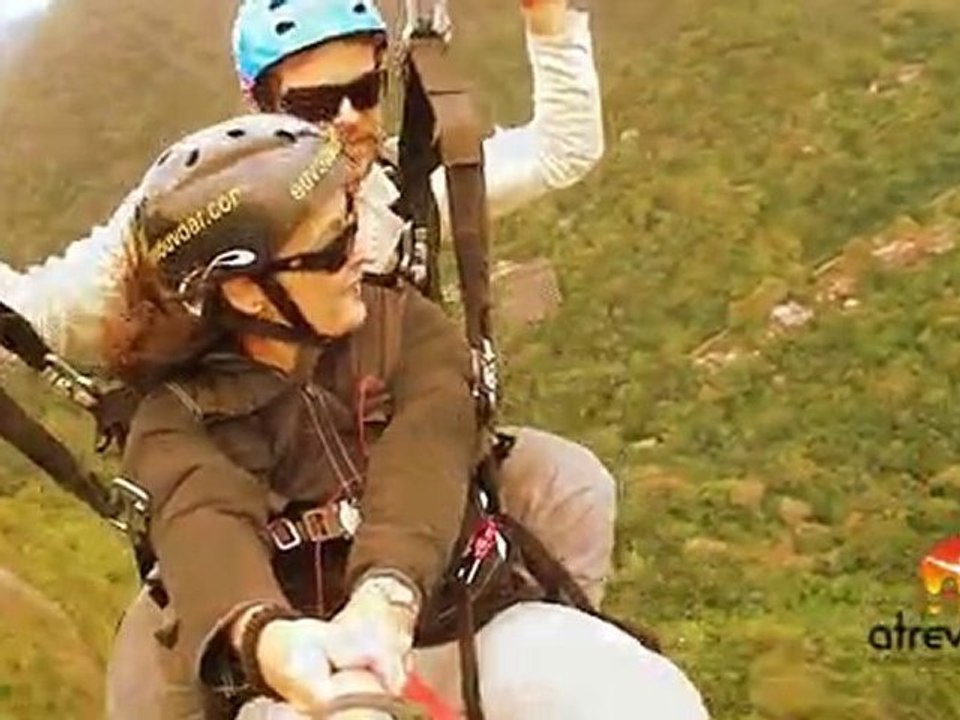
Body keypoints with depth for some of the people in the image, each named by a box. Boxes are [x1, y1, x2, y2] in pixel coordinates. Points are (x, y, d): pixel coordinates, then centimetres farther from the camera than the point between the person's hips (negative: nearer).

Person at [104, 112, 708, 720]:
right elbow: (206, 534, -26)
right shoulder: (179, 420, -4)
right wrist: (268, 639, -50)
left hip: (477, 628, 2)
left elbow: (423, 460, -18)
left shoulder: (405, 326, 2)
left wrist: (385, 600, -40)